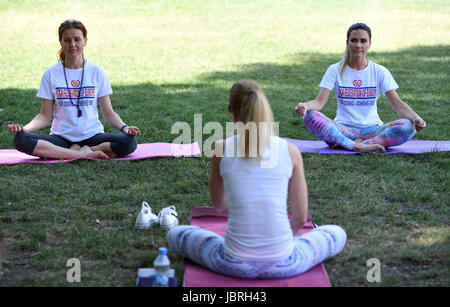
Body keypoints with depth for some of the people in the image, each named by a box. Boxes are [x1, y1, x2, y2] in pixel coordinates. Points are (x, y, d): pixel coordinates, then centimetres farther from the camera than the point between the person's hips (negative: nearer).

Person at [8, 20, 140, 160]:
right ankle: (84, 154, -26)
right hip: (61, 137, 1)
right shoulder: (51, 74, 4)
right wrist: (24, 128, -15)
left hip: (92, 136, -1)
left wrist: (124, 127, -14)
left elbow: (109, 113, 6)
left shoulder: (97, 72, 4)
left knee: (129, 141, -29)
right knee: (20, 139, -28)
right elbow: (45, 116, 4)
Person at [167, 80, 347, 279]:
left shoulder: (221, 149, -5)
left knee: (175, 234, 28)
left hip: (235, 264, 0)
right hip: (283, 265, 0)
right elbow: (300, 218, 3)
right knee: (337, 234, 28)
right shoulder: (290, 152, -5)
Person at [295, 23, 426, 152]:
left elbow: (397, 103, -2)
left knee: (408, 126, -28)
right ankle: (359, 147, -34)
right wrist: (306, 105, -29)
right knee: (310, 116, -30)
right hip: (343, 129, -1)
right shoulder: (335, 70, 4)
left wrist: (415, 117, -22)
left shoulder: (380, 72, 5)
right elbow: (319, 102, -5)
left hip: (372, 129, 1)